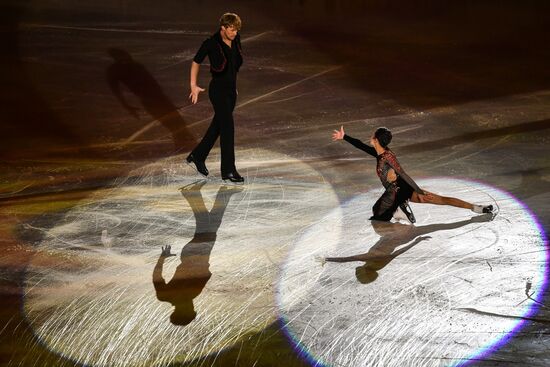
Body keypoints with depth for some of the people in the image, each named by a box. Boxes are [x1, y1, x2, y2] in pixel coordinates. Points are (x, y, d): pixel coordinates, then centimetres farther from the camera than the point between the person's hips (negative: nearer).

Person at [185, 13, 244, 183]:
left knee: (218, 126, 15)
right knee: (228, 128, -10)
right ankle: (228, 170, -3)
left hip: (231, 89, 7)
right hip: (218, 90, -7)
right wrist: (193, 86, -7)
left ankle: (198, 156, 33)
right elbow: (196, 62, -4)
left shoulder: (236, 40, 2)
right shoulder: (211, 43, -15)